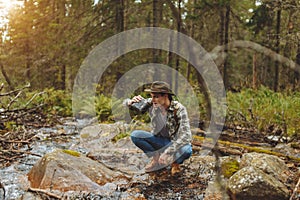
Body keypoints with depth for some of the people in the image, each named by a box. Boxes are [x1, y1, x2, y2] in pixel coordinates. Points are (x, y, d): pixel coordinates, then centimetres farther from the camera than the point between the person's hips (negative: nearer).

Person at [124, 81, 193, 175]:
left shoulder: (179, 109, -24)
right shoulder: (152, 104, -14)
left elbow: (186, 136, -31)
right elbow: (128, 103, -9)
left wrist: (168, 152, -37)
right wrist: (131, 102, -36)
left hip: (175, 142, -3)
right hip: (159, 140, 3)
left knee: (187, 150, -37)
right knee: (135, 135, -20)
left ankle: (175, 161, 0)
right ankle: (156, 157, 1)